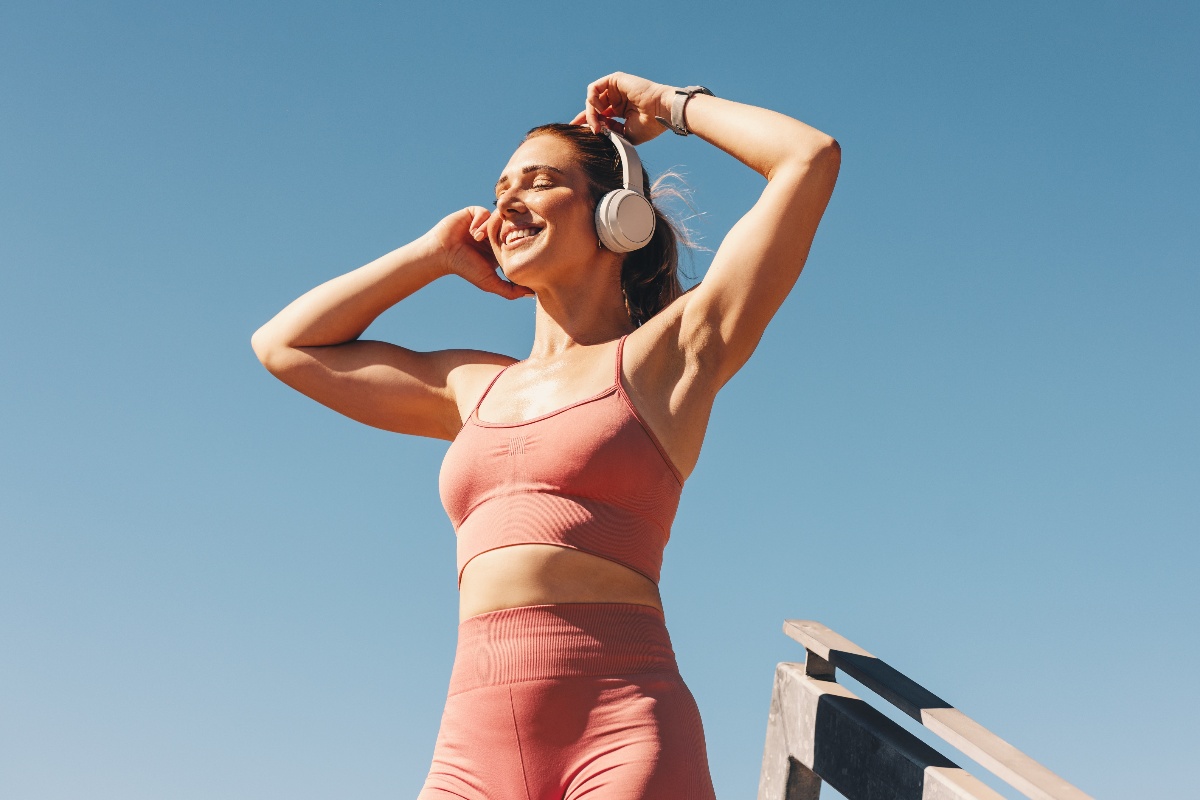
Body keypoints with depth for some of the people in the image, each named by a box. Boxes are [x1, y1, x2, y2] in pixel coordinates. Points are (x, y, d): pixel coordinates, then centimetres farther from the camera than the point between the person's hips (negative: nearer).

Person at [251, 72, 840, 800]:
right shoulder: (475, 386, 22)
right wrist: (435, 255, 28)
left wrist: (670, 105, 18)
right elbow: (283, 345, 31)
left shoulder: (668, 354, 8)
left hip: (623, 735, -4)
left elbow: (811, 158, 3)